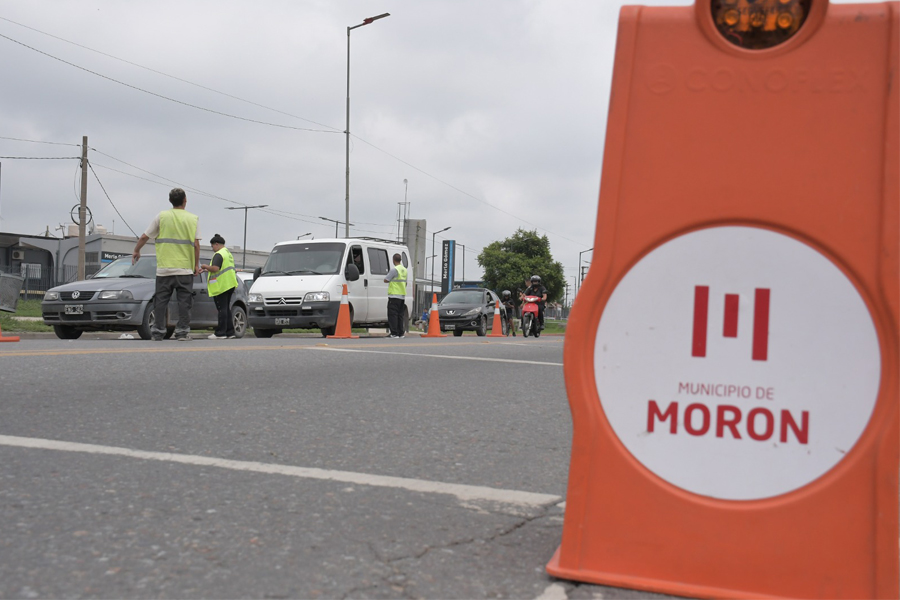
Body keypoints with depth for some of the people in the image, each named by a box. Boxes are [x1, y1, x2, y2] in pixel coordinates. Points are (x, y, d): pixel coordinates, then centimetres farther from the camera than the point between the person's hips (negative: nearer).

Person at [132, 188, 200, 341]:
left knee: (160, 301, 6)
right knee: (184, 301, 2)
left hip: (164, 268, 1)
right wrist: (196, 265, 6)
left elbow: (144, 237, 7)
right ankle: (182, 331, -1)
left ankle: (157, 332, 5)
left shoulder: (162, 216, 5)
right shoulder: (193, 218, 3)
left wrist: (136, 251, 23)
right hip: (185, 268, -1)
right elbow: (196, 245, -2)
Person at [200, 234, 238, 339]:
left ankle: (220, 333, -6)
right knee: (226, 309, 13)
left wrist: (205, 266, -8)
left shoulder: (219, 254, -13)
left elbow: (215, 268, -25)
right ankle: (230, 332, 14)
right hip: (230, 285, 10)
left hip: (221, 286, -10)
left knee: (222, 309, -8)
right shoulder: (229, 253, 19)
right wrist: (207, 270, 22)